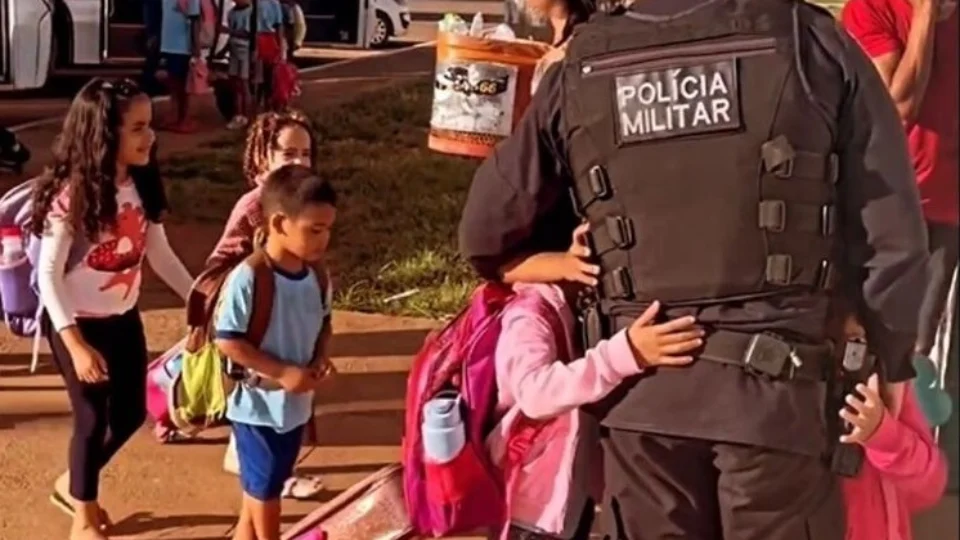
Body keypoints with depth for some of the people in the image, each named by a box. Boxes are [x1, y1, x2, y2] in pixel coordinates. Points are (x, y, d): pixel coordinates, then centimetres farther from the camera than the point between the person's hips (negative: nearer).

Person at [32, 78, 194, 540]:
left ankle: (72, 485, 41)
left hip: (124, 319, 7)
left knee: (131, 413, 16)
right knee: (93, 420, 5)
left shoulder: (141, 185, -4)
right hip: (77, 324, -7)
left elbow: (159, 254, 6)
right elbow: (48, 276, -22)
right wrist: (77, 345, -26)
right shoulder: (71, 195, -23)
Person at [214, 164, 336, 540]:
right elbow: (226, 341, -21)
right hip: (257, 406, -6)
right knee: (263, 492, 10)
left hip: (297, 404, 7)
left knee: (262, 489, 21)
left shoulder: (314, 276, -3)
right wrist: (282, 373, -22)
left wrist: (319, 361, -8)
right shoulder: (248, 278, -24)